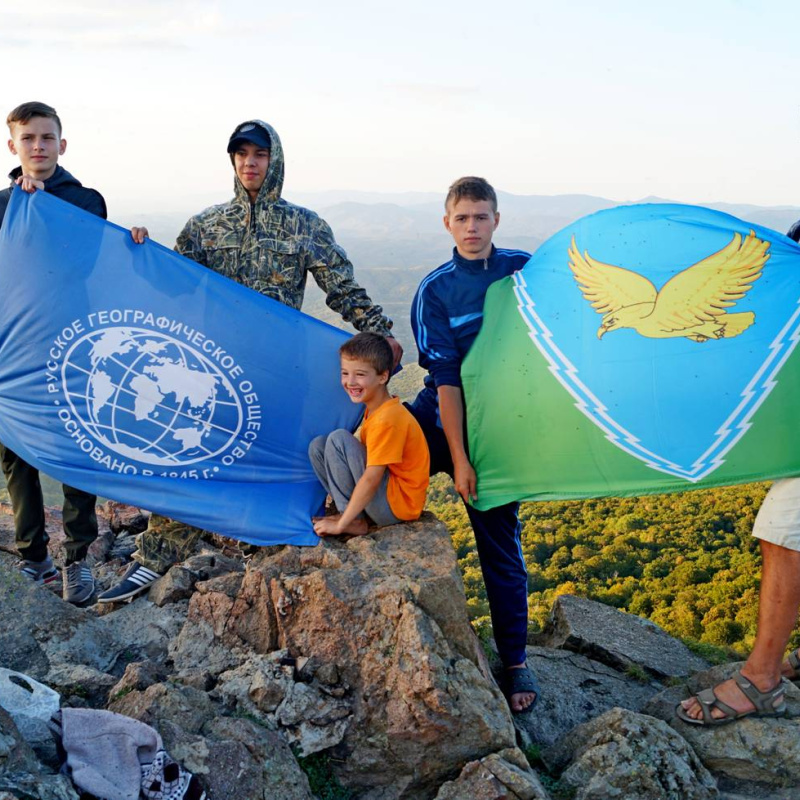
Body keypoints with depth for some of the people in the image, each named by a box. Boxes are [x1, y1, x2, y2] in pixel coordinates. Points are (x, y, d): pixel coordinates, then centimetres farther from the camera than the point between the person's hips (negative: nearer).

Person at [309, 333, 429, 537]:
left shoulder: (387, 420, -23)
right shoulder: (374, 409, 5)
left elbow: (371, 480, -25)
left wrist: (340, 525, -20)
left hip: (398, 504, -9)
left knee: (338, 439, -20)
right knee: (317, 446, 4)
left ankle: (354, 521, -9)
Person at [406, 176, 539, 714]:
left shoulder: (526, 270, -1)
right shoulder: (435, 291, -7)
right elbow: (446, 380, -12)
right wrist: (458, 459, -16)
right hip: (441, 421, 0)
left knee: (501, 545, 4)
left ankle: (516, 662, 17)